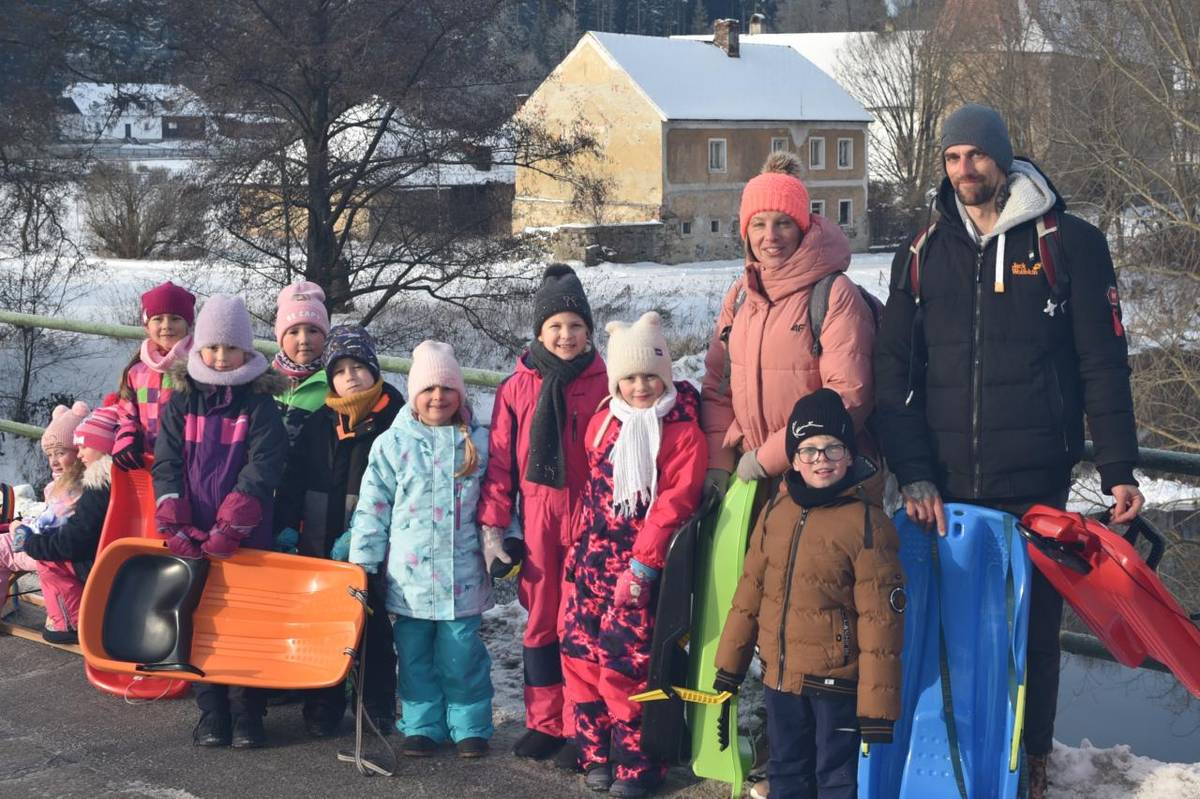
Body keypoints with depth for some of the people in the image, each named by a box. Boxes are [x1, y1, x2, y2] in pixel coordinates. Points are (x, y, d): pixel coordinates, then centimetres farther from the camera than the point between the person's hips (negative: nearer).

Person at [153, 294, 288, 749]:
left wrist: (230, 528, -20)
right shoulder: (181, 400, 7)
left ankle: (247, 712, 12)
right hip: (192, 537, 2)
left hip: (247, 537, -2)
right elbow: (167, 464, 2)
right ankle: (211, 712, 16)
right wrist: (174, 524, -12)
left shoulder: (259, 403, -1)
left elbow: (262, 469, -11)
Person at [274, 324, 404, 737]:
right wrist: (287, 526, 0)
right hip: (318, 544, 4)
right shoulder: (319, 423, 9)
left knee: (373, 628, 4)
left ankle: (380, 710, 16)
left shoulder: (393, 421, -4)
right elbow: (294, 478, 11)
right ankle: (322, 707, 19)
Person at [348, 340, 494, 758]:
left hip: (462, 575, 0)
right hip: (410, 576, 0)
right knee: (414, 656, 8)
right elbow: (372, 508, 3)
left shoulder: (478, 442, 4)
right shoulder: (392, 444, 1)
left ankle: (470, 726, 17)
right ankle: (421, 726, 20)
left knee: (462, 653, 3)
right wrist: (363, 563, 1)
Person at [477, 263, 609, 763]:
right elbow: (500, 460, 6)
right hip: (537, 521, 3)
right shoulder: (517, 388, 5)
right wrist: (492, 526, 2)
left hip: (589, 520, -3)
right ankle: (544, 723, 22)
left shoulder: (603, 384, -3)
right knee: (540, 622, 11)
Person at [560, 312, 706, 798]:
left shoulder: (683, 431, -8)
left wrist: (641, 565, -16)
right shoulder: (604, 421, 10)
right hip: (596, 557, 6)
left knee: (627, 660, -7)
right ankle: (596, 754, 16)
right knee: (581, 652, 3)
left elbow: (673, 504, -13)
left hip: (645, 561, -5)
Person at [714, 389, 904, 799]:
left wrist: (877, 707, -18)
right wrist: (729, 665, 13)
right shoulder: (776, 511, 3)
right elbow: (750, 591, 11)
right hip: (780, 676, 6)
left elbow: (880, 623, -17)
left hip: (837, 684, -6)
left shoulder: (866, 522, -16)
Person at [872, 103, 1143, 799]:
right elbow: (894, 372, 5)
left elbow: (1103, 362, 0)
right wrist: (913, 474, -5)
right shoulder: (922, 256, 8)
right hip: (944, 486, 2)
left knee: (1033, 628, 5)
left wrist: (1118, 469, -4)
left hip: (1036, 482, -2)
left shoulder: (1070, 243, 1)